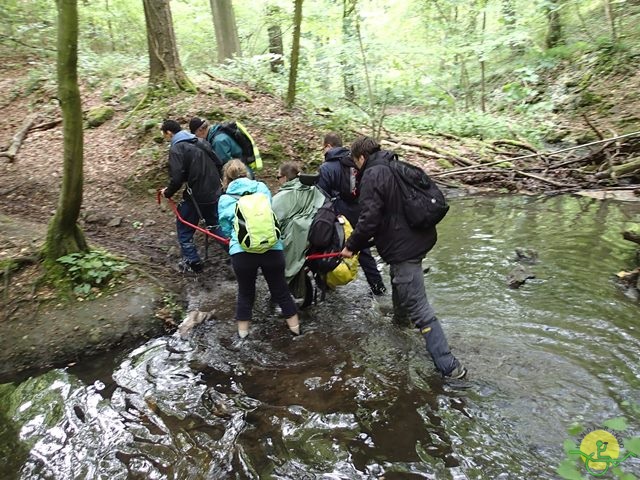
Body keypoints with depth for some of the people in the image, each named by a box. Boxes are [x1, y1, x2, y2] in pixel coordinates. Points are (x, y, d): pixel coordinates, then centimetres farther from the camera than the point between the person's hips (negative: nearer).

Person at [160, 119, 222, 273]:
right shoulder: (200, 142, 11)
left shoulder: (176, 148, -12)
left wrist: (168, 192, -3)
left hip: (196, 196, -7)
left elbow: (177, 178, -20)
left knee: (184, 228, 11)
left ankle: (192, 261, 15)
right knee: (216, 224, 22)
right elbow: (214, 165, 16)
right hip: (214, 193, 7)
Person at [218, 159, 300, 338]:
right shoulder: (262, 188, 11)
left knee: (245, 292, 21)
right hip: (272, 248, 1)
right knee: (280, 289, 19)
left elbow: (225, 229, 16)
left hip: (241, 252, -1)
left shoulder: (224, 199, 8)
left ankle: (243, 330, 34)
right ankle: (295, 326, 33)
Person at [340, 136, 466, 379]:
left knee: (419, 309, -7)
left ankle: (449, 366, -4)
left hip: (403, 247, -10)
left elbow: (369, 220, -21)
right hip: (420, 238, 10)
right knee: (398, 278, 36)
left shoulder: (372, 176, -15)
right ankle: (399, 314, 61)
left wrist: (351, 246, -7)